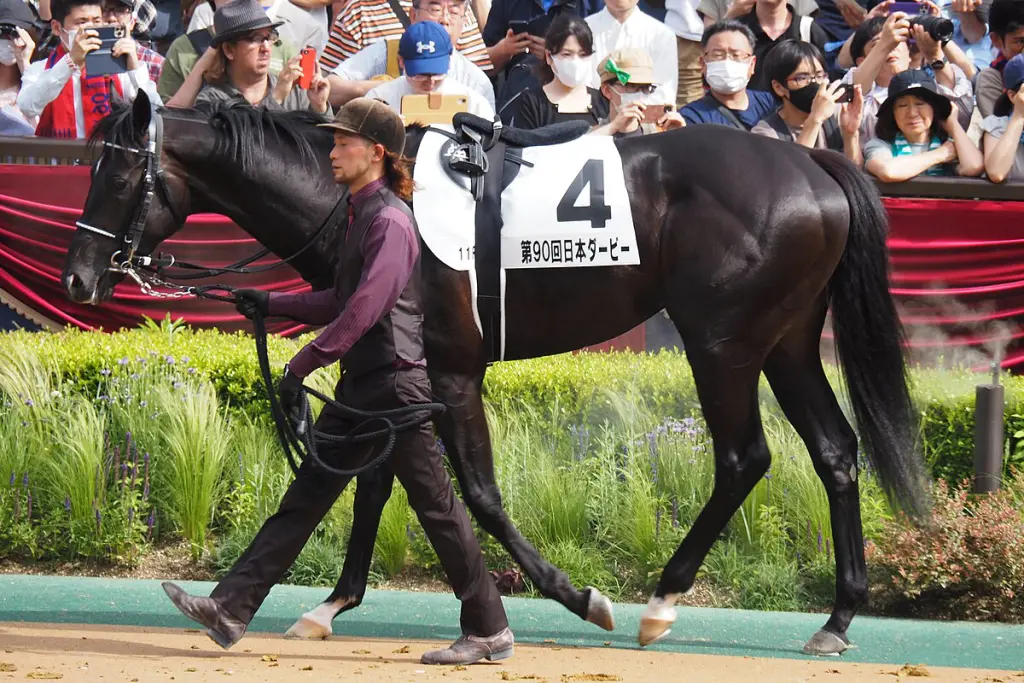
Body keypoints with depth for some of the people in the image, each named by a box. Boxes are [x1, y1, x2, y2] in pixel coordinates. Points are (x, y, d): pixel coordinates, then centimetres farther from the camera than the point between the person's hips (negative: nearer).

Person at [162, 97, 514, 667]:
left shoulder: (390, 220, -15)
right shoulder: (361, 216, 15)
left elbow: (365, 309, -24)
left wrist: (303, 365, -23)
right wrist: (273, 306, 19)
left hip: (398, 385, -10)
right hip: (359, 389, 10)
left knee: (437, 508, -3)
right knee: (305, 498, 6)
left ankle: (490, 631, 5)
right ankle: (232, 610, 4)